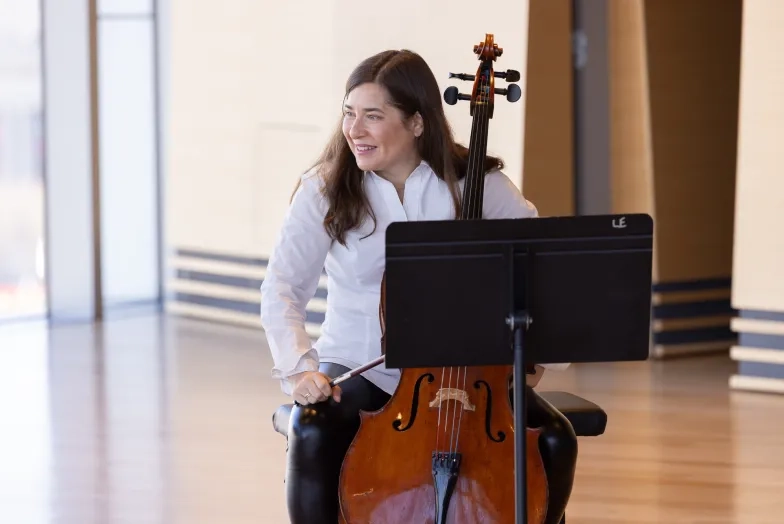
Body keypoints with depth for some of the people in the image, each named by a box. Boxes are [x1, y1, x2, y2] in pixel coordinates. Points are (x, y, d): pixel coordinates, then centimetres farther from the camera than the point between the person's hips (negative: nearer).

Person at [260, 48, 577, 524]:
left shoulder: (477, 185, -4)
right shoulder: (326, 190, -6)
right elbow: (283, 288, -13)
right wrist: (299, 365, -30)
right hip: (360, 368, -1)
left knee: (554, 439, -22)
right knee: (313, 431, -34)